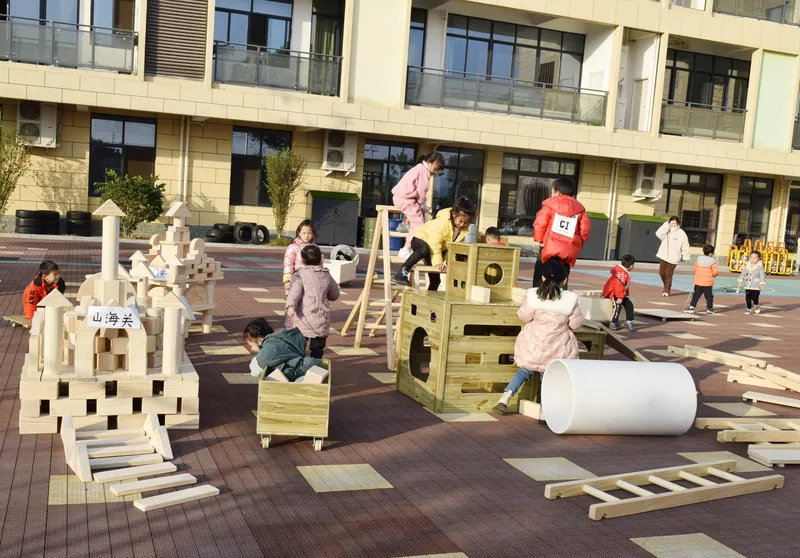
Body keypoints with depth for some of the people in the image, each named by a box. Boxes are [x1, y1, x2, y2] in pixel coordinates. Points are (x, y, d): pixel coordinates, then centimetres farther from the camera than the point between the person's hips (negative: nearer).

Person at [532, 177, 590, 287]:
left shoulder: (550, 204, 2)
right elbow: (585, 228, 3)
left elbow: (540, 223, -6)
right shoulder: (579, 208, 12)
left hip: (550, 249, -3)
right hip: (569, 251, 4)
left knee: (539, 282, 3)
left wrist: (539, 239, 8)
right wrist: (578, 243, 15)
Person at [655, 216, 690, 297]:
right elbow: (658, 234, -17)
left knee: (669, 274, -3)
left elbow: (685, 247, -2)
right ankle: (667, 286, 32)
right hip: (663, 256, 3)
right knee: (661, 272, 6)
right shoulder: (666, 230, 3)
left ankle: (666, 290, 10)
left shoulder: (681, 233, -4)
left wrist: (686, 257, -4)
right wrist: (666, 224, -16)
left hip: (673, 258, -3)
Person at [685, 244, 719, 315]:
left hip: (698, 282, 2)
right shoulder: (712, 261, -8)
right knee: (709, 296, 9)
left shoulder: (698, 259, 1)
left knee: (696, 295, 9)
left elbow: (695, 269, 7)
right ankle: (709, 308, 12)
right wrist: (713, 275, 11)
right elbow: (715, 271, -10)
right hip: (708, 282, -2)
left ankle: (691, 307, 5)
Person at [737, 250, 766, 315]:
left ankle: (756, 306, 24)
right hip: (747, 286, 4)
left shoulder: (760, 267, -7)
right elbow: (743, 274, 11)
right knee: (748, 298, 7)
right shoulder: (747, 266, 7)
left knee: (755, 298, -4)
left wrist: (762, 284, -21)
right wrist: (740, 281, 5)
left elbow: (762, 276, -12)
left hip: (756, 287, -4)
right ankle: (749, 308, 21)